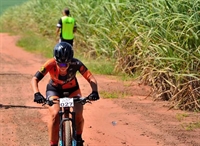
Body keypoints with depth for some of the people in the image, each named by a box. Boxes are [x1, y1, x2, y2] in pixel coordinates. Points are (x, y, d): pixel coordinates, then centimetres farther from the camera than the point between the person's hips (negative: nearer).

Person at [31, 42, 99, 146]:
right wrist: (37, 93, -52)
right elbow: (34, 79, -35)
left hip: (72, 89, 1)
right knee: (55, 115, -26)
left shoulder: (76, 64, -32)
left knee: (78, 115, -17)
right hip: (54, 89, -1)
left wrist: (94, 92, -47)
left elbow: (91, 78, -30)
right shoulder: (51, 64, -34)